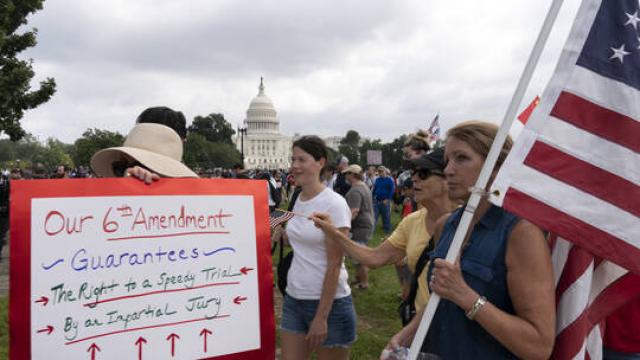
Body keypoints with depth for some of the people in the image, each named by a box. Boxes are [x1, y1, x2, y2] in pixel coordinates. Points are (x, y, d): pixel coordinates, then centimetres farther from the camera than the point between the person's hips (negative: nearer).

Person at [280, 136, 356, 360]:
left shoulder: (334, 204, -14)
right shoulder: (298, 201, 6)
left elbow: (334, 265, -16)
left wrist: (321, 316, -17)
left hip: (330, 302, -6)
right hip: (294, 298, 6)